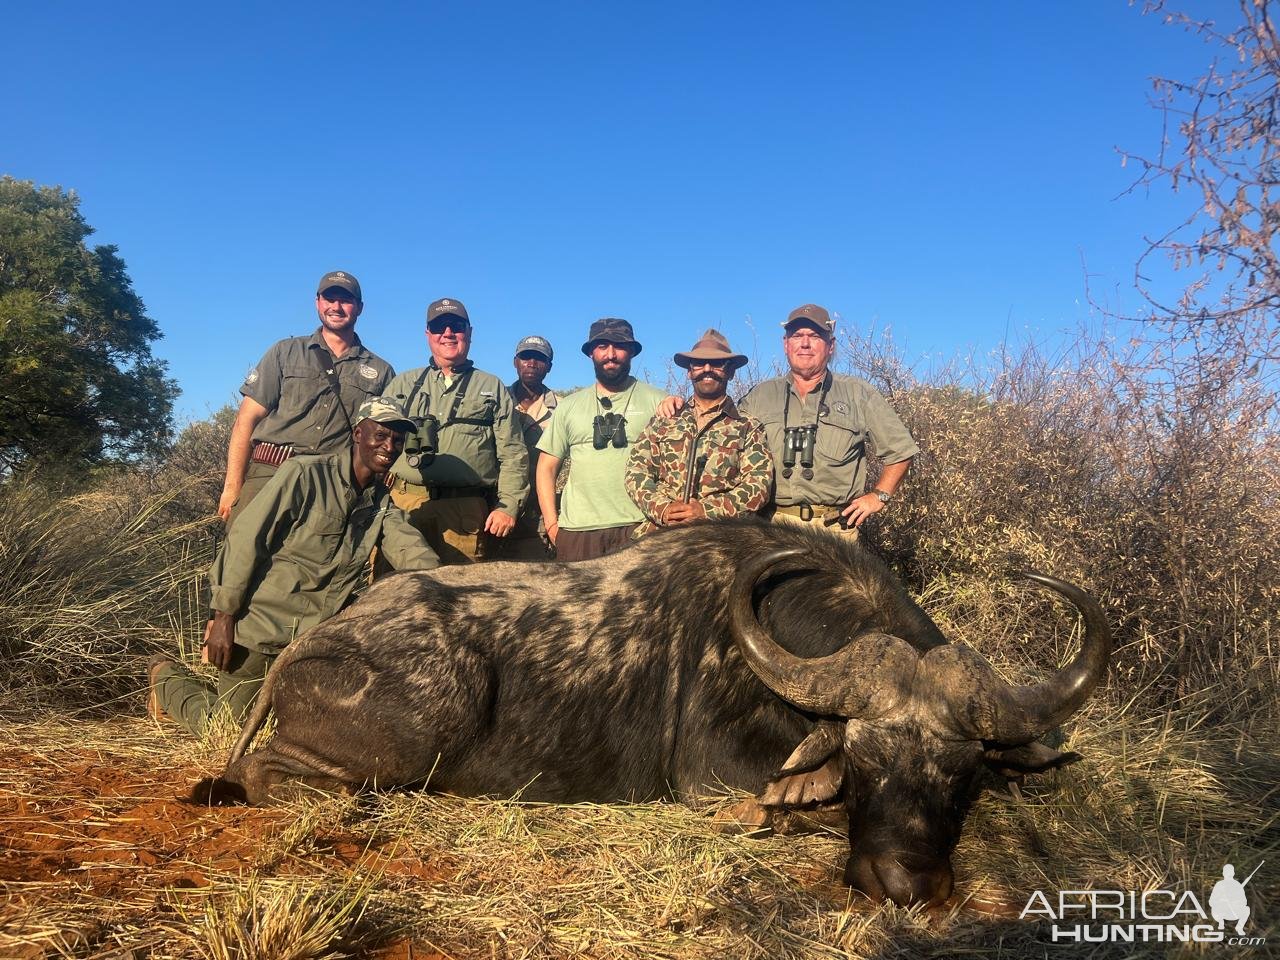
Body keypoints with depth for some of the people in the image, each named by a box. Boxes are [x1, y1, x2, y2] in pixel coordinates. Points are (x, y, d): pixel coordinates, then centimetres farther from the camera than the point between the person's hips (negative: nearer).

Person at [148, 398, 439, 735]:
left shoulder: (383, 504, 6)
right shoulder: (304, 474, -14)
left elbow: (411, 551, -10)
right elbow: (245, 539, -15)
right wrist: (223, 618, -17)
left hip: (315, 637, 6)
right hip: (260, 628, -6)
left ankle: (216, 692, 34)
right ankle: (166, 677, 29)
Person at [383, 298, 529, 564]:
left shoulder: (493, 389, 15)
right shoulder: (403, 385, 20)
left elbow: (513, 455, 9)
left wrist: (508, 506, -2)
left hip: (466, 512, -1)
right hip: (402, 506, 2)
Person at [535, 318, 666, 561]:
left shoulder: (656, 402, 7)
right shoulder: (569, 406, 15)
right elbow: (547, 467, 15)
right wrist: (551, 524, 5)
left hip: (639, 528, -2)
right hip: (576, 531, 2)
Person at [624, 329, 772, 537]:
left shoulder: (748, 427, 11)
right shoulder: (663, 421, 18)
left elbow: (759, 484, 0)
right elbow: (636, 471, 11)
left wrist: (706, 510, -13)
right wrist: (662, 509, -7)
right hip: (659, 531, 2)